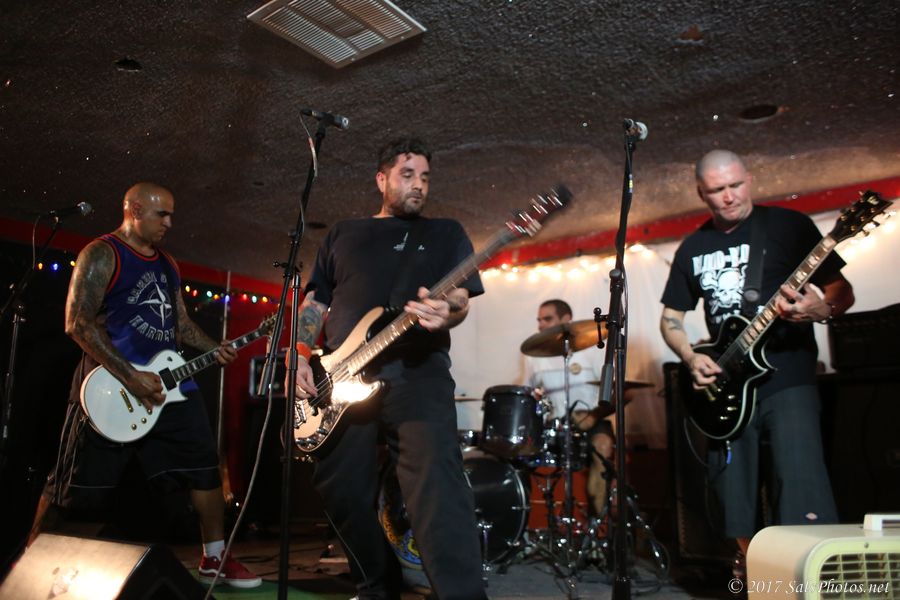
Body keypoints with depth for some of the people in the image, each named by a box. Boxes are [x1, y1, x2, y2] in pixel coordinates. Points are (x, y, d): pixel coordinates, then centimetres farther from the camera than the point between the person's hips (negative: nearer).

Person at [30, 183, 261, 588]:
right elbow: (78, 323, -16)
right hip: (112, 388, -7)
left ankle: (215, 559, 16)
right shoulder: (101, 254, -7)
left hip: (168, 384, 7)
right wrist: (130, 377, -21)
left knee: (204, 466, 4)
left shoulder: (167, 264, 17)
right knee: (78, 488, 2)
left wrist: (213, 348, 3)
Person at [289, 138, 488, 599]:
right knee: (342, 491, 6)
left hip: (417, 373, -3)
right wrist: (301, 356, 4)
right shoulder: (342, 234, 22)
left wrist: (447, 313, -21)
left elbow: (460, 298, 4)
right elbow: (313, 303, 20)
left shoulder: (445, 233, 16)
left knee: (437, 491, -21)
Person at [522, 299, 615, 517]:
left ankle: (597, 518, -26)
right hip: (554, 425, 3)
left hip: (590, 420, -3)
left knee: (602, 446, -33)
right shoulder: (534, 355, 8)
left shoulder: (591, 349, -2)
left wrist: (595, 414, -22)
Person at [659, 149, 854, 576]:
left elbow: (843, 290, 0)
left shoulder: (788, 225, 0)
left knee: (802, 493, -16)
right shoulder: (692, 248, 11)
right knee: (735, 501, 9)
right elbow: (671, 316, 15)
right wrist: (690, 358, -3)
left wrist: (821, 309, -23)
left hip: (787, 377, -4)